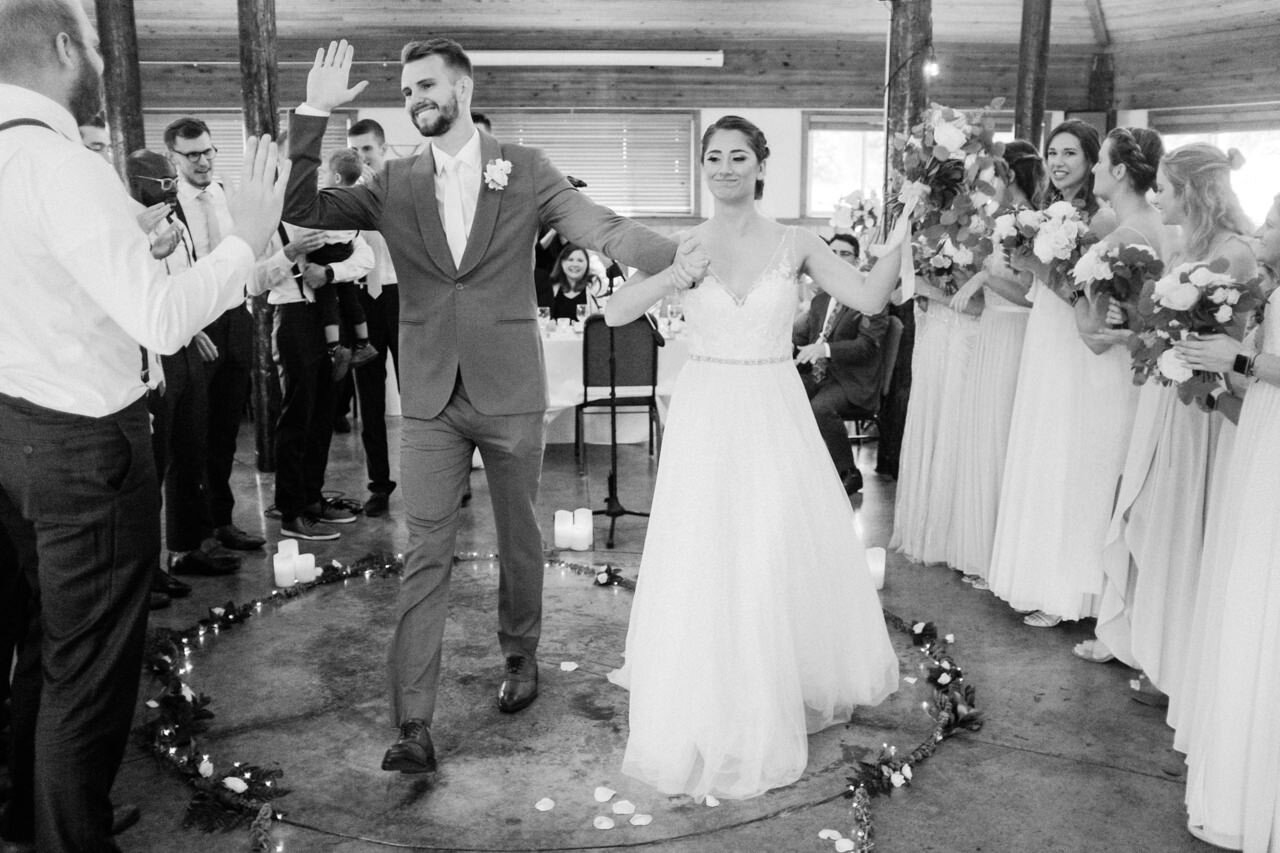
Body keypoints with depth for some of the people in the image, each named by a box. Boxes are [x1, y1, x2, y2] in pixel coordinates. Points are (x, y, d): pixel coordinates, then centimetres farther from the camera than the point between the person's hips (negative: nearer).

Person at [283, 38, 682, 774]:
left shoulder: (525, 169, -1)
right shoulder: (395, 184, 4)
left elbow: (606, 230, -10)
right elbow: (300, 209, -3)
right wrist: (314, 114, -13)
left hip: (511, 391, -1)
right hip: (430, 399, 1)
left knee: (520, 538, 15)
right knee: (426, 555, 0)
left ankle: (521, 656, 39)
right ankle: (415, 722, 3)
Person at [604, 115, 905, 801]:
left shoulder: (794, 243, 1)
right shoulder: (684, 246, 1)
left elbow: (869, 299, -5)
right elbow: (614, 313, -6)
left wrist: (904, 230, -13)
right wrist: (675, 276, -19)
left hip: (775, 416, 0)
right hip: (705, 416, 0)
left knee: (781, 557, 6)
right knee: (705, 563, 3)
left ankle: (788, 687, 32)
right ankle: (709, 713, 23)